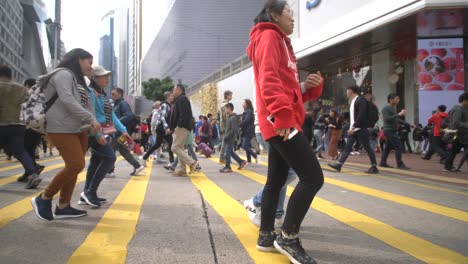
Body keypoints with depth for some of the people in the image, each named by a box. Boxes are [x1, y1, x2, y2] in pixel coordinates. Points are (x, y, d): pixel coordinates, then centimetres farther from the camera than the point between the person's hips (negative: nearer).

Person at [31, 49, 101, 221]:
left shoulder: (78, 79, 21)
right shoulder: (64, 74, -8)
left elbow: (85, 104, 15)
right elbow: (67, 100, -21)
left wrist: (95, 127, 4)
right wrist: (91, 119, -21)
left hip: (78, 130, 10)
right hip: (62, 130, -9)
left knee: (74, 167, 7)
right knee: (76, 165, -15)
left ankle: (63, 206, 15)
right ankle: (44, 198, 1)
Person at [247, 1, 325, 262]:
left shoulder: (281, 42, 27)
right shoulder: (269, 37, -3)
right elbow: (268, 79, -18)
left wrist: (309, 85, 5)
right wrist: (283, 115, -27)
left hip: (283, 122, 11)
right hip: (281, 122, -11)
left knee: (276, 180, 12)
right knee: (313, 177, -13)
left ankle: (266, 236, 21)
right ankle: (288, 237, -4)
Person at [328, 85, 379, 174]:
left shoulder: (361, 100, -13)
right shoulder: (352, 101, 15)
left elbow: (361, 116, -21)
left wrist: (353, 127, -23)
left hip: (361, 129, -9)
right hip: (353, 129, 9)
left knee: (367, 148, -1)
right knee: (347, 147, 3)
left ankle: (374, 167, 8)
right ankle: (339, 164, 0)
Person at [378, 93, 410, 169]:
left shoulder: (394, 108, 15)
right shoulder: (385, 109, -12)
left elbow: (397, 120, 21)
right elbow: (387, 119, -24)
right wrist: (399, 114, -27)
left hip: (393, 131, 9)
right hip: (389, 130, -9)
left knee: (388, 147, 11)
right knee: (398, 146, -12)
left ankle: (383, 162, 17)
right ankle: (400, 164, -8)